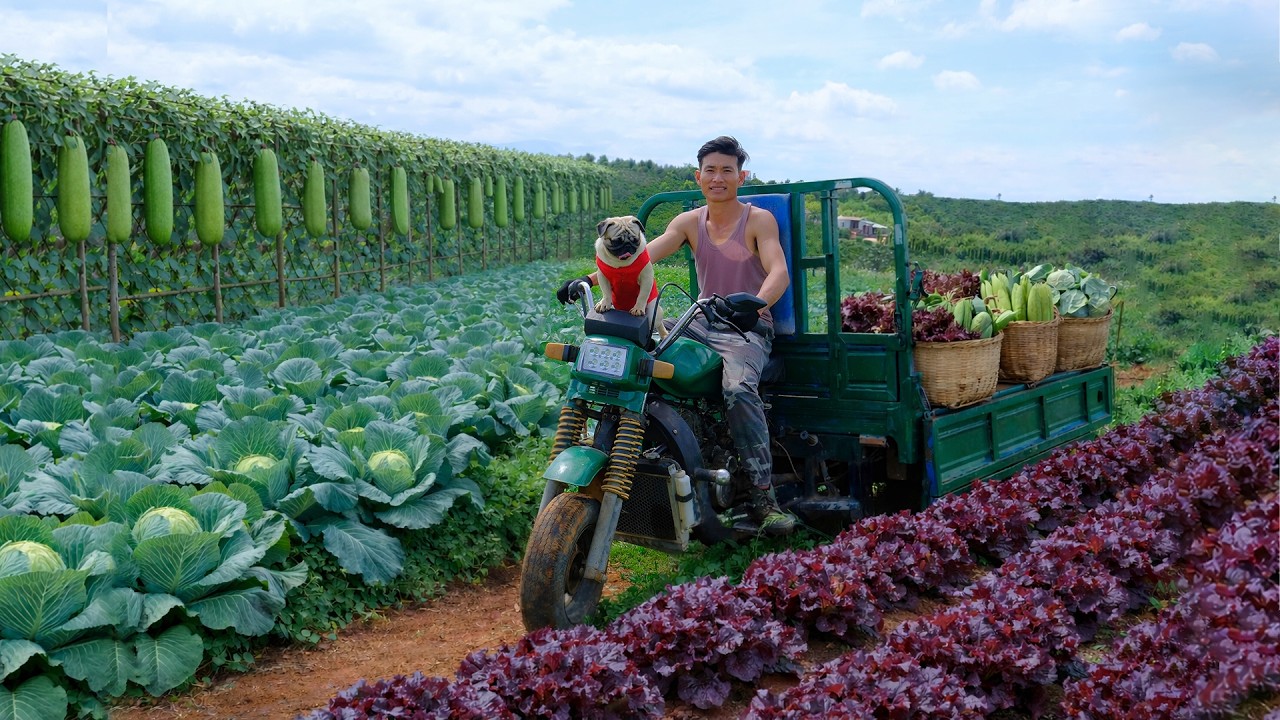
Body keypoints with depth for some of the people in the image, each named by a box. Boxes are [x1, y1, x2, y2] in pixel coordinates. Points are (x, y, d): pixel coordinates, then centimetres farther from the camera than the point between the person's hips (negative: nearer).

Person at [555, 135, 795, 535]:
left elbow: (779, 272, -19)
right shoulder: (689, 222, 9)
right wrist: (589, 278, -20)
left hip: (748, 329, -5)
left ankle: (764, 496, -29)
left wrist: (755, 305, -42)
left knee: (739, 389, -35)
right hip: (702, 323, 5)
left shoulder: (759, 220, -3)